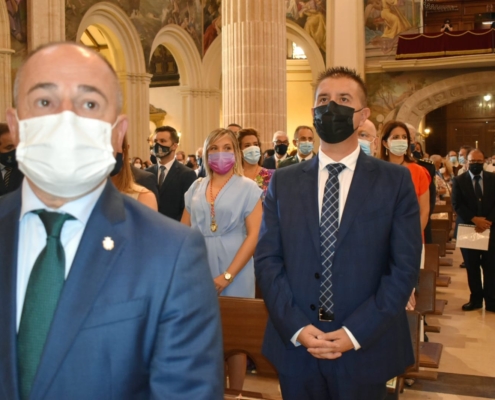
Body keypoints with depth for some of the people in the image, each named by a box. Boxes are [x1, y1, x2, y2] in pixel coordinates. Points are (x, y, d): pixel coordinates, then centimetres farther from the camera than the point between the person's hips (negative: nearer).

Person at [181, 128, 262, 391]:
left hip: (234, 272, -3)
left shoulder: (248, 188, -3)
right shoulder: (196, 187, 9)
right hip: (199, 270, 4)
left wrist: (227, 276, -16)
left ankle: (235, 393, 23)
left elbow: (253, 235, -10)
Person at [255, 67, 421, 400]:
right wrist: (296, 327, -11)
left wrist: (355, 333, -13)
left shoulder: (396, 181, -2)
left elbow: (405, 266, -6)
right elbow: (267, 259, 0)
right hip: (295, 348, 2)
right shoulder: (283, 182, 4)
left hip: (364, 350, -1)